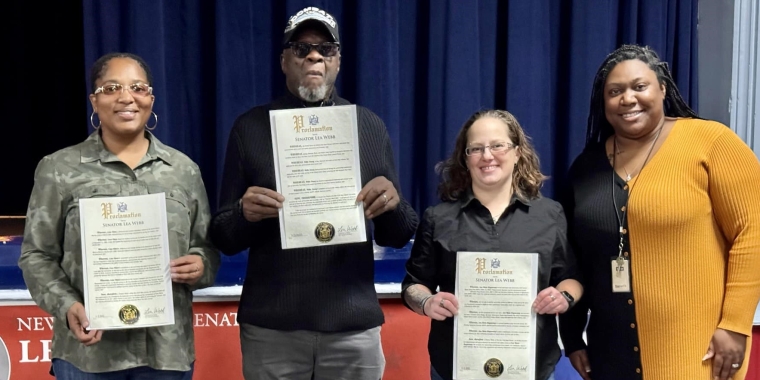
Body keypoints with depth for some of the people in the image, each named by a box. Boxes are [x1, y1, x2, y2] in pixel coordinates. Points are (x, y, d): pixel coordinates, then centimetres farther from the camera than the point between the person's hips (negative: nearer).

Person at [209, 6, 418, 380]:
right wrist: (244, 214, -18)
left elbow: (398, 237, 7)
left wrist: (393, 205, -15)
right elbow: (223, 238, 4)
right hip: (270, 328, -1)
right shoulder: (250, 127, 3)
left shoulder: (370, 126, 5)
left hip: (354, 326, 1)